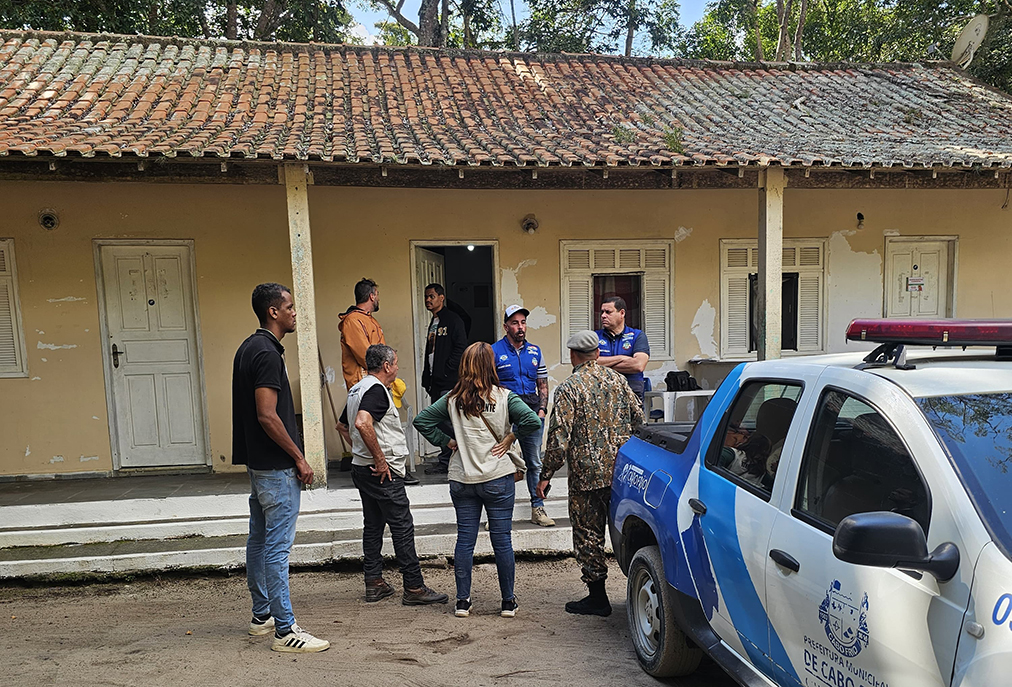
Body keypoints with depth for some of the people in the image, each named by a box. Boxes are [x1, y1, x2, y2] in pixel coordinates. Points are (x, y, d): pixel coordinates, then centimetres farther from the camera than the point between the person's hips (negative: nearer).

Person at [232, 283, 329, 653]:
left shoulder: (249, 348, 13)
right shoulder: (267, 353, -19)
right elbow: (268, 417, -24)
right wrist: (299, 458, -16)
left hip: (258, 462, 11)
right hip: (276, 466, -11)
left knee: (260, 539, 17)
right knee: (278, 546, -5)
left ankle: (262, 615, 30)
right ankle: (285, 630, 2)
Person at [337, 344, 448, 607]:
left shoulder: (357, 389, 15)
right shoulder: (376, 389, -17)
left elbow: (342, 426, 26)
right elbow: (362, 423, -33)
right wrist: (380, 458, -26)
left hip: (362, 468, 10)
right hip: (383, 473, -10)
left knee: (373, 525, 14)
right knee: (402, 528, -4)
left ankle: (374, 584, 21)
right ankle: (414, 588, 1)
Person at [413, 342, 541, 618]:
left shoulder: (452, 399, 1)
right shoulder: (504, 397, -7)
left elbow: (421, 420, 3)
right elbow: (533, 421, -17)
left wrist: (447, 441, 6)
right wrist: (510, 438, -5)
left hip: (461, 479, 2)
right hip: (498, 478, -2)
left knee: (464, 540, 10)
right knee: (502, 540, 6)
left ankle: (462, 601, 16)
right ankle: (508, 601, 16)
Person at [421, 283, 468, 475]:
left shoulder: (453, 320, -7)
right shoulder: (433, 322, 20)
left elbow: (460, 348, -15)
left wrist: (446, 371, -17)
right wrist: (427, 378, 15)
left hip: (448, 381, -9)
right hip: (436, 381, 9)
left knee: (446, 422, -7)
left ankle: (446, 462, 0)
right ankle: (446, 460, 19)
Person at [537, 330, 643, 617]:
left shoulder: (568, 388, -11)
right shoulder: (617, 379, 6)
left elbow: (559, 437, -15)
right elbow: (638, 417, 12)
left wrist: (545, 475, -7)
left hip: (587, 474, -5)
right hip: (622, 470, 5)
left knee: (588, 534, 6)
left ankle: (597, 598, 13)